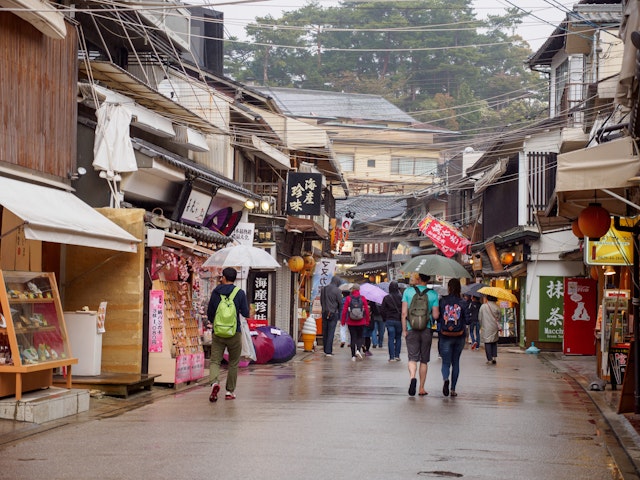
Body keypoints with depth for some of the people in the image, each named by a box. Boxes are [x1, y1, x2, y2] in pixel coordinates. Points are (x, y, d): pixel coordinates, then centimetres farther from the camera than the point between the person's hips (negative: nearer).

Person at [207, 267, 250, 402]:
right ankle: (230, 391, 15)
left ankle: (214, 382, -24)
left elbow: (209, 313, 8)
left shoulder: (215, 292, 1)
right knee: (233, 363, 13)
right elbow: (246, 313, -5)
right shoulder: (240, 293, -5)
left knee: (215, 361, 3)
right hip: (234, 334, -1)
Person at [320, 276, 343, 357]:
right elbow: (340, 302, -6)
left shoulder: (323, 289, 5)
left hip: (324, 313, 5)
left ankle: (325, 350, 19)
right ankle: (328, 351, -6)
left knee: (325, 332, 12)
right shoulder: (337, 290, -11)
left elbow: (321, 301, 11)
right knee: (331, 333, -3)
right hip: (333, 313, -5)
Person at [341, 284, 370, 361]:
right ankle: (358, 350, -12)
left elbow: (344, 310, -4)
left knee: (353, 338, 8)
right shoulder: (363, 298, -4)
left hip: (351, 322, 0)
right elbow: (367, 311, 0)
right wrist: (367, 321, 11)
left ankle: (353, 356, 7)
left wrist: (343, 321, 5)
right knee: (360, 337, 14)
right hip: (361, 322, 0)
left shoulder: (348, 298, -5)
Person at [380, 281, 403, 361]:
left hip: (389, 320, 0)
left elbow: (382, 310, -1)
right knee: (398, 338, 13)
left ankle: (392, 357, -2)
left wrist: (385, 319, 11)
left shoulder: (386, 298, -4)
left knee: (391, 339, 2)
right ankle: (397, 356, 11)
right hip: (399, 320, 0)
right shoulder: (401, 297, -6)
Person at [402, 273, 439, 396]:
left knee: (413, 358, 2)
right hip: (427, 330, 1)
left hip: (412, 330, -1)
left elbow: (404, 313, -5)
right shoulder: (433, 294, -3)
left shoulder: (408, 291, -2)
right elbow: (435, 315, -6)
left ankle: (412, 377, -26)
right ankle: (421, 388, 15)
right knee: (424, 360, 11)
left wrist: (404, 330, 2)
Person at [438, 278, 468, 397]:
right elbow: (467, 320, -4)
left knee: (446, 362, 4)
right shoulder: (462, 302, -4)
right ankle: (453, 389, 14)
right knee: (456, 362, 14)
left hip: (445, 336, -1)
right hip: (459, 337, 1)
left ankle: (445, 379, -28)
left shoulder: (442, 301, -5)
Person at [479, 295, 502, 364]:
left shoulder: (483, 306, -6)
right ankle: (494, 357, 7)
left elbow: (480, 317, 1)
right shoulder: (497, 307, -5)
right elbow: (498, 318, 2)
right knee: (494, 343, 16)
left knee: (487, 343, 2)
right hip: (494, 328, 2)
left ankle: (489, 359, -1)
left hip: (486, 328, -2)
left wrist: (481, 325, 16)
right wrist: (499, 327, 16)